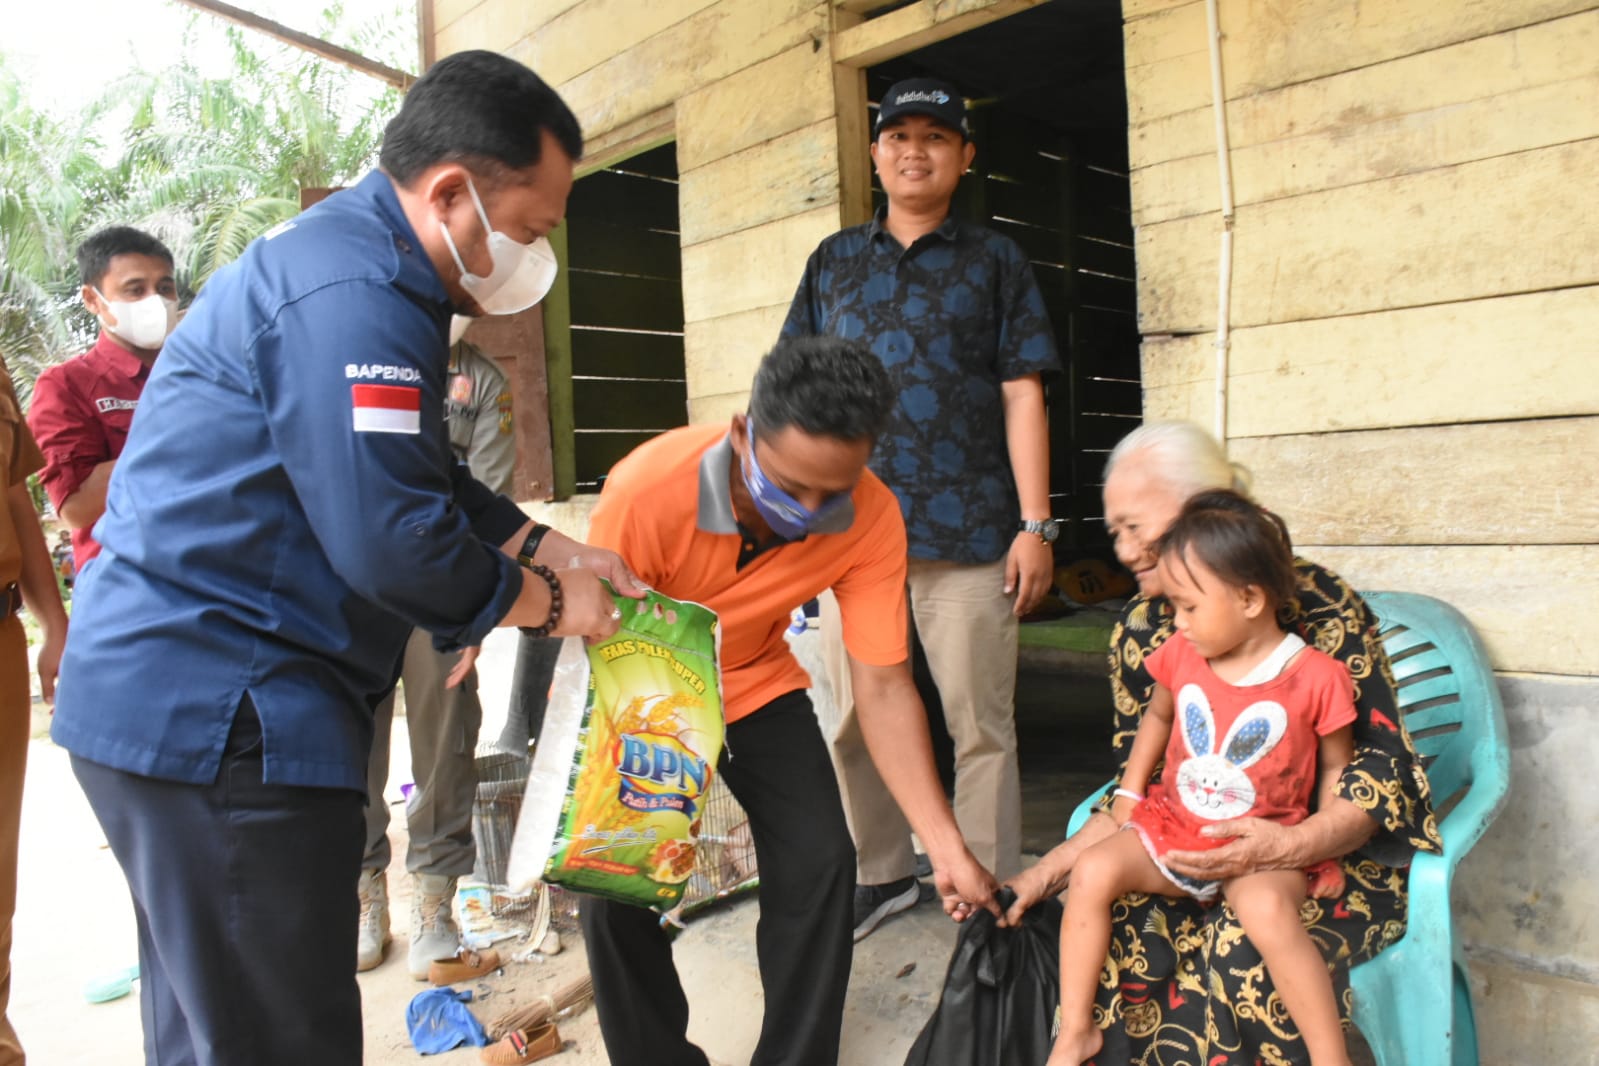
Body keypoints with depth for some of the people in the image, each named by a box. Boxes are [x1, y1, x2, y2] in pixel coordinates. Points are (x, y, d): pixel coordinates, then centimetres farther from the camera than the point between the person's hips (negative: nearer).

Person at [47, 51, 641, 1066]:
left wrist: (560, 551, 11)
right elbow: (391, 543, -23)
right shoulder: (352, 295, -20)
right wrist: (549, 603, -7)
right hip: (214, 713, -11)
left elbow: (434, 483, 19)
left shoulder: (358, 265, 14)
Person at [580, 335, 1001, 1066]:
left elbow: (883, 688, -20)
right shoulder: (648, 489, -35)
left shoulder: (873, 521, -26)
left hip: (757, 684, 2)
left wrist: (948, 846, -22)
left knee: (820, 863, -10)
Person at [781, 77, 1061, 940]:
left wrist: (1035, 524, -5)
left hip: (968, 534, -2)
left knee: (980, 727, 2)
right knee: (854, 719, 10)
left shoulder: (995, 262, 8)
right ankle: (881, 874, 27)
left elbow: (1021, 397, 2)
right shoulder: (833, 262, 15)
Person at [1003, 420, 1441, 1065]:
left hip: (1338, 850, -3)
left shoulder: (1316, 605, -13)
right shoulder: (1140, 633, 3)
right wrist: (1045, 874, -6)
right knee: (1109, 934, -27)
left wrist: (1292, 845, -30)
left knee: (1246, 951, -34)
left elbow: (1383, 766, -13)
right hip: (1200, 847, 4)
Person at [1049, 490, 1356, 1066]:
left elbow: (1335, 767, 1)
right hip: (1172, 828, 4)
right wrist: (1130, 790, 11)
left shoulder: (1316, 678, -12)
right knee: (1092, 871, -19)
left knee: (1269, 909, -35)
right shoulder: (1180, 657, -1)